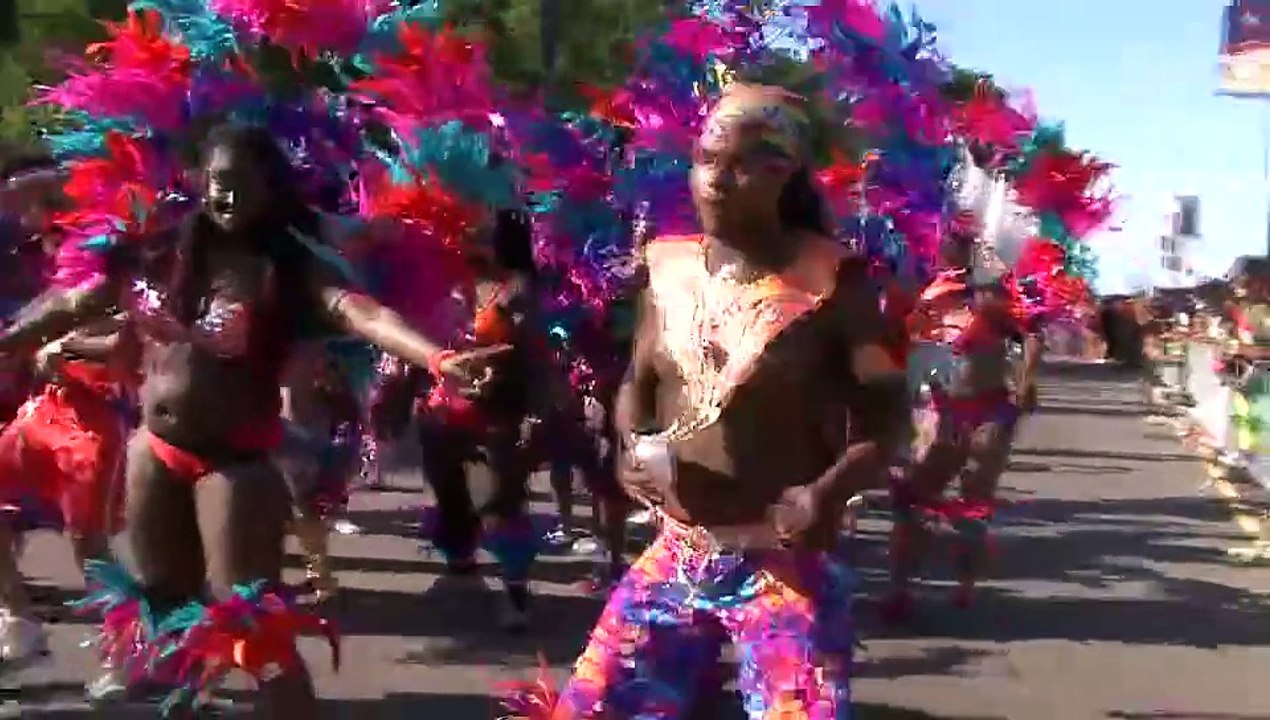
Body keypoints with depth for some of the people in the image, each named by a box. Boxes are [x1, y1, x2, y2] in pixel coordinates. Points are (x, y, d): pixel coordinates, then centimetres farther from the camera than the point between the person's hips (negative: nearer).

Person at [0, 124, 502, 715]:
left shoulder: (288, 268, -12)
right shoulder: (159, 251, 0)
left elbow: (360, 313, -29)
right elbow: (72, 305, 11)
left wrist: (438, 358, -45)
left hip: (235, 461, -5)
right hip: (154, 451, 5)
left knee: (251, 627, -7)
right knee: (162, 604, 20)